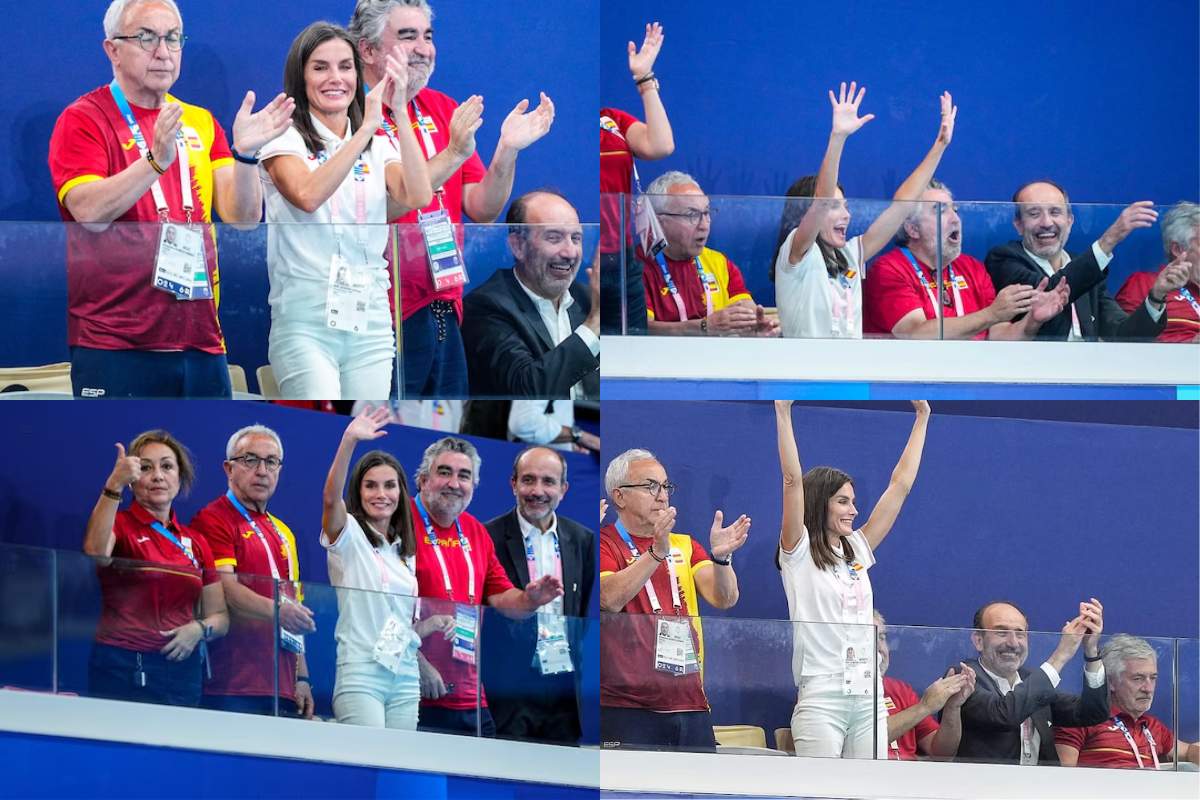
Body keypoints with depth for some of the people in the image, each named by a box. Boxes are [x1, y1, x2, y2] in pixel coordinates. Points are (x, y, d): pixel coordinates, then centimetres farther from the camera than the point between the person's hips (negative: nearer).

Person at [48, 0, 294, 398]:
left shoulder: (200, 123, 15)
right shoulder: (82, 119, -1)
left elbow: (243, 215, 6)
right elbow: (89, 211, -16)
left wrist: (244, 153, -12)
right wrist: (157, 160, -27)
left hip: (201, 342, 5)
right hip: (115, 346, -5)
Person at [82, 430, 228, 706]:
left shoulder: (196, 543, 15)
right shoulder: (120, 525, 1)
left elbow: (219, 617, 17)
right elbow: (95, 553, -23)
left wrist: (200, 628, -5)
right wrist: (113, 486, -32)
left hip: (183, 672, 4)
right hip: (122, 670, -4)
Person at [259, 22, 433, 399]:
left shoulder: (380, 144, 12)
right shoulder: (284, 139, 0)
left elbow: (417, 196, -8)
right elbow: (308, 196, -21)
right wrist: (366, 128, -24)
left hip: (370, 321, 4)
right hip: (305, 322, -4)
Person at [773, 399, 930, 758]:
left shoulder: (857, 551, 16)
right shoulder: (799, 554, 1)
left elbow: (900, 485, 18)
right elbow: (793, 481, -11)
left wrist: (921, 418, 18)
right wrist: (783, 412, -17)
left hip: (868, 698, 6)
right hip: (822, 698, -6)